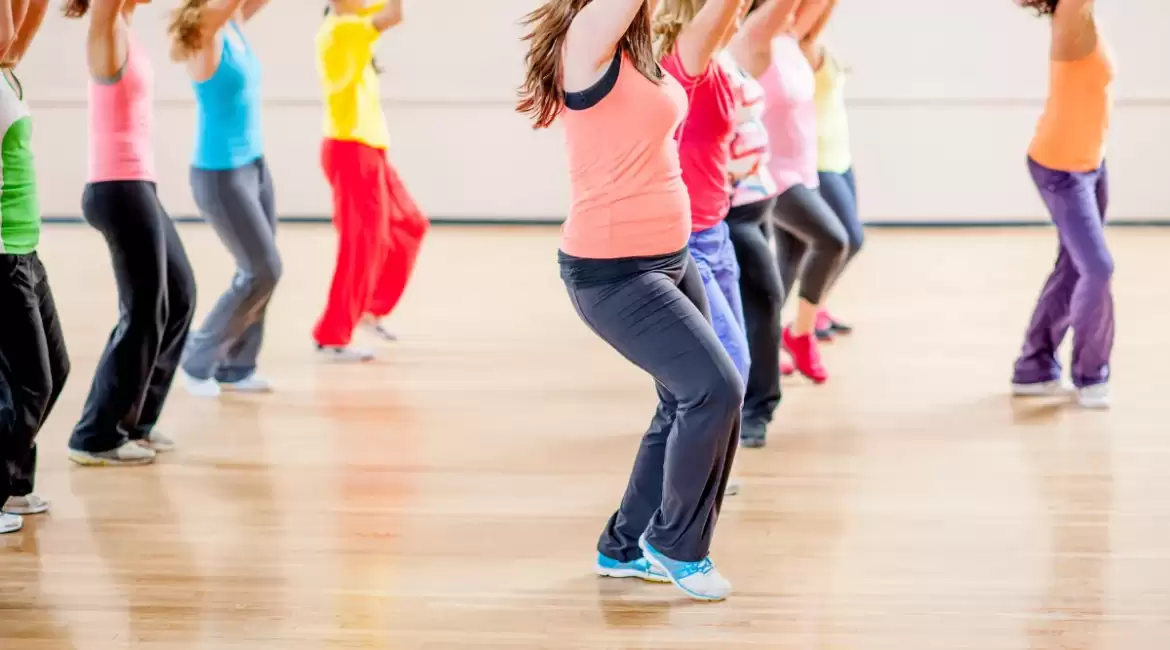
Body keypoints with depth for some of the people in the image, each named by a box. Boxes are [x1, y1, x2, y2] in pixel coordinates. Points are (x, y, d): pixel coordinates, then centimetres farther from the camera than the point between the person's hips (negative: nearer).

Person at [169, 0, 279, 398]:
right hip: (221, 175, -8)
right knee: (264, 271, -3)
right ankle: (198, 359, 12)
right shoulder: (205, 33, -17)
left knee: (259, 272, 10)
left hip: (254, 166, 8)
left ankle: (235, 367, 21)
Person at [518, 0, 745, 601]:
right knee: (715, 389, -12)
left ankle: (625, 547, 30)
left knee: (687, 403, 14)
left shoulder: (640, 50, 9)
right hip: (612, 273, -10)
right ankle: (675, 547, 7)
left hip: (670, 259, 10)